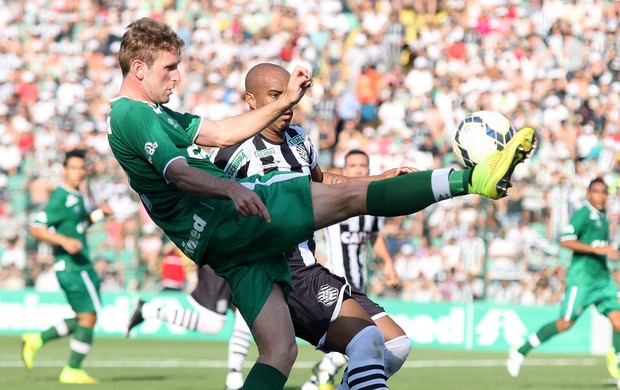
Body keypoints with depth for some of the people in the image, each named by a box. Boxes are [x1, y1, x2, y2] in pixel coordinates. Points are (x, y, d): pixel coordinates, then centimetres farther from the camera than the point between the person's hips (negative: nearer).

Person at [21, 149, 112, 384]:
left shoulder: (76, 196, 14)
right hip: (72, 266, -10)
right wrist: (64, 241, -27)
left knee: (82, 320, 14)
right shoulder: (61, 199, -15)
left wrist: (99, 213, 15)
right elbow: (36, 229, -18)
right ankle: (72, 371, 3)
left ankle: (37, 340, 17)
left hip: (81, 265, 10)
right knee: (88, 317, -6)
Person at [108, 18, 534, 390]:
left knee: (279, 350, 3)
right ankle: (473, 179, -17)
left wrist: (284, 102, 19)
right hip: (224, 221, -10)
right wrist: (232, 189, -40)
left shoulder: (153, 113, 24)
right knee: (350, 195, -13)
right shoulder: (131, 115, -8)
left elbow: (220, 133, 25)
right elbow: (177, 171, -24)